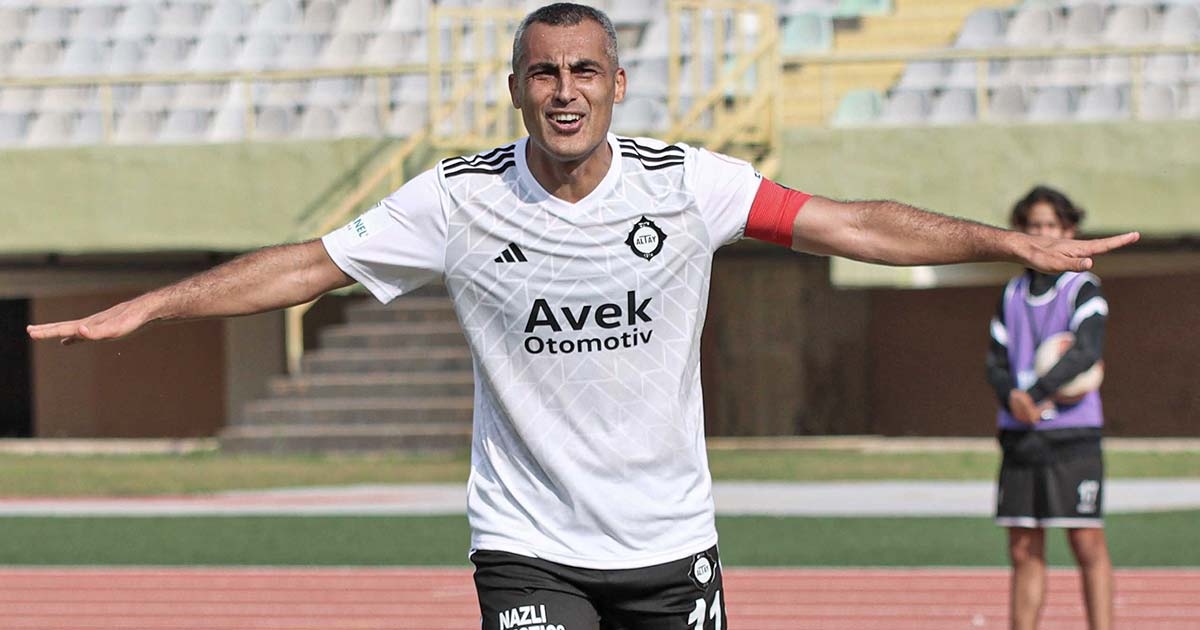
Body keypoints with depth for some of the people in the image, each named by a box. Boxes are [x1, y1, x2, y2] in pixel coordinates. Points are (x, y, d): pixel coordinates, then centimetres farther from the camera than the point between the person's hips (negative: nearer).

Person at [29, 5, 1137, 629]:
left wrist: (1013, 242, -8)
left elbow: (855, 225, -3)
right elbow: (307, 265, 0)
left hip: (670, 539, 1)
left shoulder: (690, 185, -5)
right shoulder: (459, 200, -6)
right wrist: (146, 308, -3)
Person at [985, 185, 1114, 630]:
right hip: (1019, 438, 5)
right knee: (1024, 551, 4)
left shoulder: (1084, 289, 0)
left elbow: (1086, 352, -14)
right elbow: (996, 362, 11)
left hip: (1072, 437, -5)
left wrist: (1036, 394, -20)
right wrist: (1012, 397, -10)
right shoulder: (1013, 295, 15)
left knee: (1088, 544, -7)